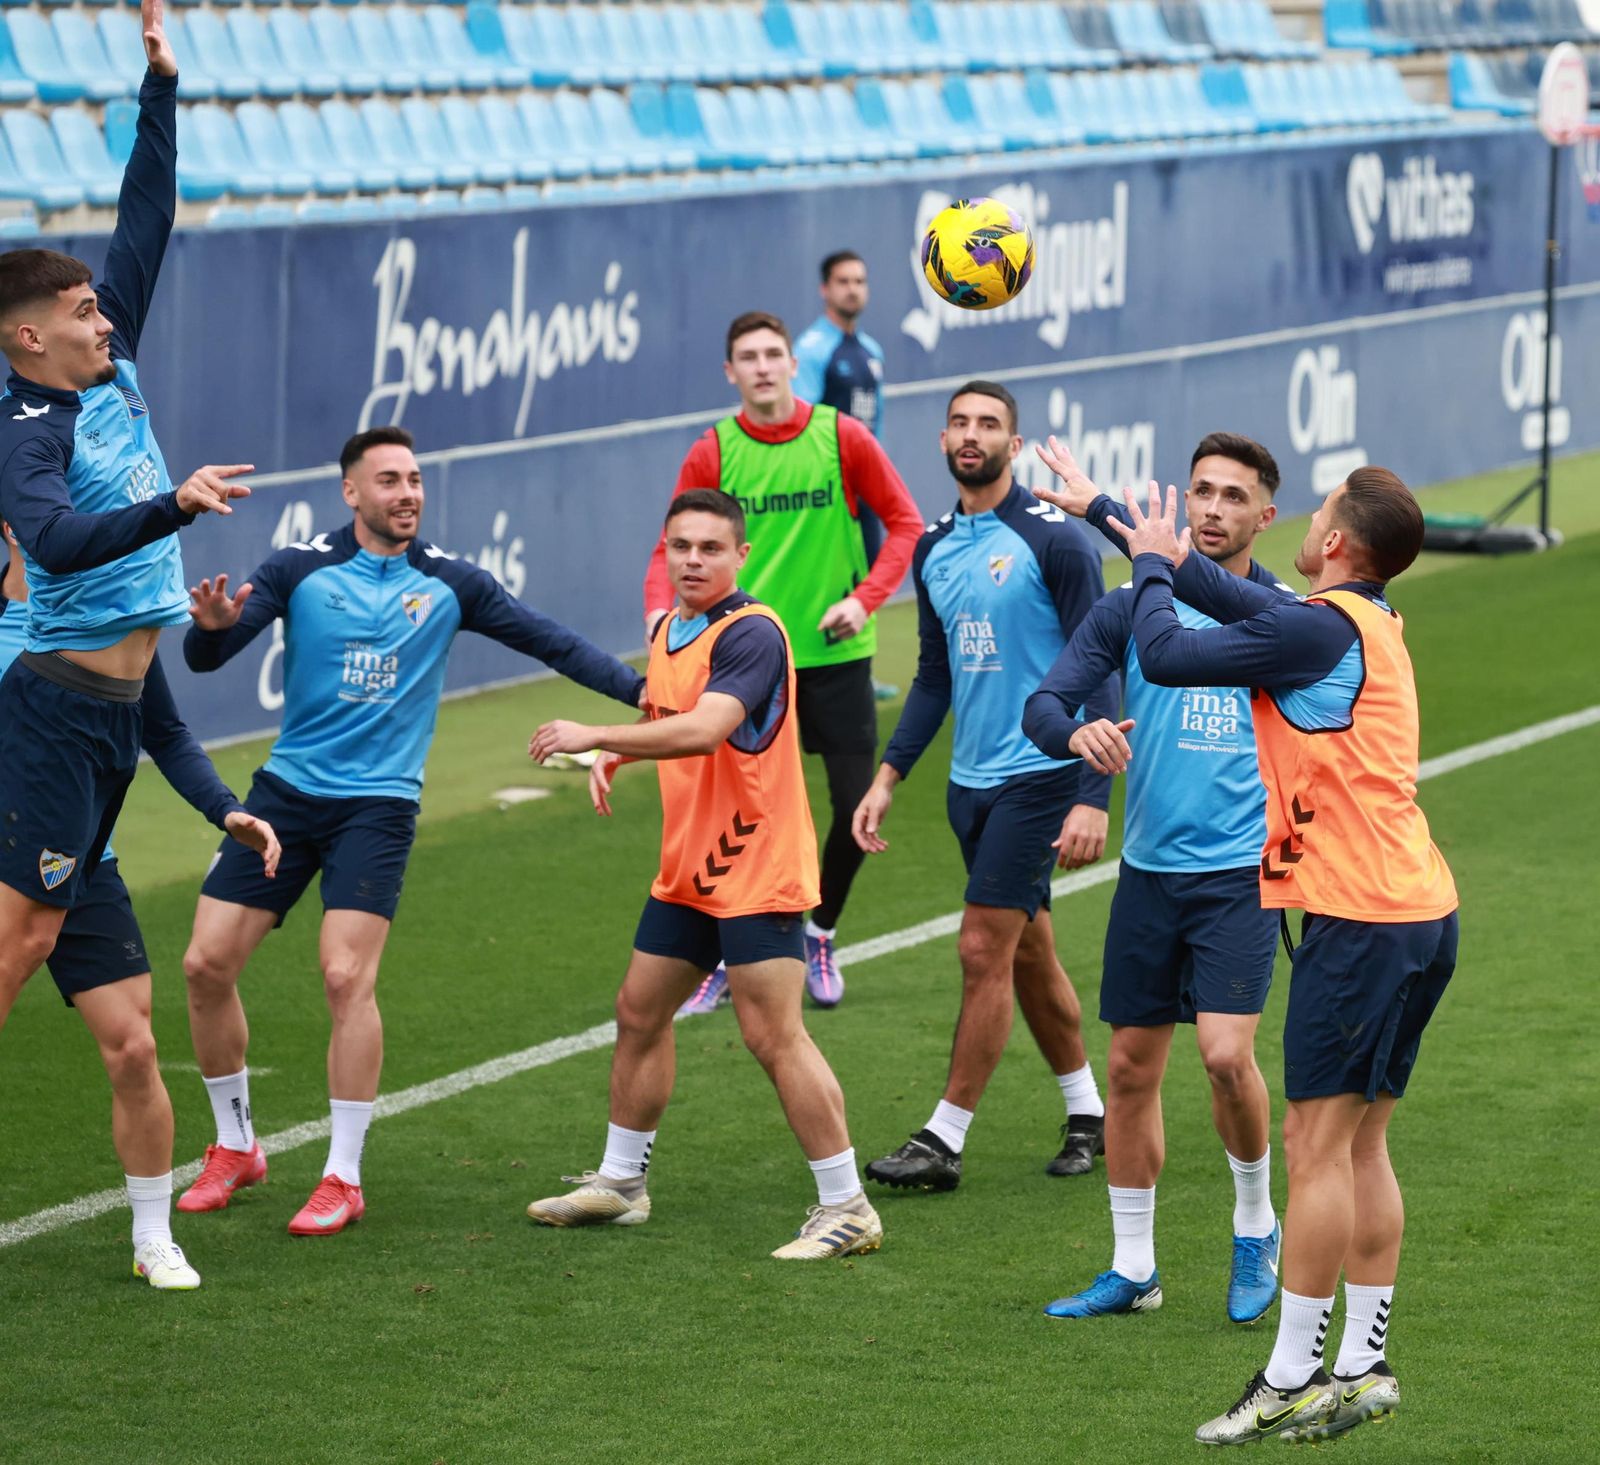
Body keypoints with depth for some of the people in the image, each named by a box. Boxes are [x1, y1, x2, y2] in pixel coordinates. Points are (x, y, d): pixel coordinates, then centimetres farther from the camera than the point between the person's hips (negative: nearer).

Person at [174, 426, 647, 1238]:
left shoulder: (448, 584, 1)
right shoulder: (300, 570, -1)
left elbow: (549, 640, 5)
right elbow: (205, 658, -5)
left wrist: (641, 689, -5)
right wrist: (213, 626, -29)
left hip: (377, 805, -2)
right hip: (286, 790, 2)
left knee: (346, 977, -16)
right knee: (207, 963, -2)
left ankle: (343, 1178, -4)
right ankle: (235, 1146, 19)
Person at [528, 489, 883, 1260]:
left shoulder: (751, 634, -19)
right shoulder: (668, 630, 10)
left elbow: (703, 729, -33)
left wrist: (594, 735, -27)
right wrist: (613, 757, 9)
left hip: (757, 872, -9)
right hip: (687, 870, 9)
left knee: (775, 1036, -11)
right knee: (639, 1013, 16)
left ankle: (846, 1209, -5)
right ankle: (620, 1183, 31)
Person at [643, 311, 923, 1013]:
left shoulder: (842, 437, -3)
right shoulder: (712, 453, -2)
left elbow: (905, 524, 3)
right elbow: (673, 548, 2)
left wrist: (866, 597, -10)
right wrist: (661, 609, -18)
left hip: (834, 652, 1)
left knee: (857, 804, 0)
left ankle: (820, 934, 25)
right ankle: (722, 955, 15)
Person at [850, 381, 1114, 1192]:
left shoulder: (1054, 540, -11)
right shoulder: (934, 548, 10)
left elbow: (1098, 669, -12)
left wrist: (1093, 796, -18)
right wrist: (888, 776, 12)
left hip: (1039, 775, -7)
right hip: (971, 780, 7)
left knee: (984, 950, -8)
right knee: (1027, 953, 13)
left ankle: (945, 1140, -3)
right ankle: (1086, 1113, 26)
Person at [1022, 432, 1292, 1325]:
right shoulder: (1132, 608, 3)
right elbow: (1044, 703, -4)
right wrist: (1076, 733, -25)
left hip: (1243, 873, -3)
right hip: (1150, 872, 3)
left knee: (1226, 1051, -18)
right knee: (1132, 1067, 6)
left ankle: (1257, 1227, 7)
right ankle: (1134, 1269, 19)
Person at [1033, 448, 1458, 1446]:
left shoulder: (1323, 629, -14)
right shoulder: (1368, 622, 14)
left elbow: (1165, 653, -14)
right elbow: (1229, 593, 25)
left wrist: (1149, 564, 6)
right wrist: (1101, 509, 31)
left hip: (1360, 913, -9)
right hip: (1417, 913, 9)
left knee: (1317, 1142, -6)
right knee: (1360, 1144, 13)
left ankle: (1293, 1382, -3)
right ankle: (1364, 1366, 15)